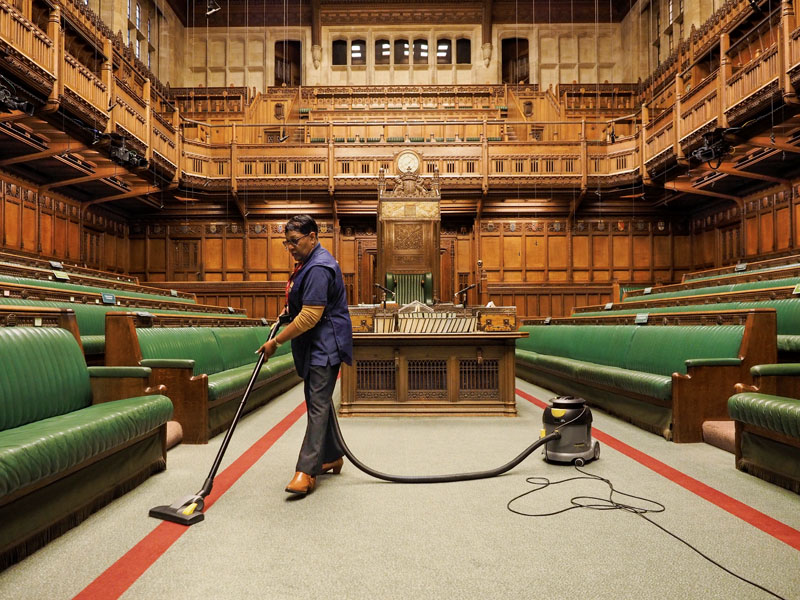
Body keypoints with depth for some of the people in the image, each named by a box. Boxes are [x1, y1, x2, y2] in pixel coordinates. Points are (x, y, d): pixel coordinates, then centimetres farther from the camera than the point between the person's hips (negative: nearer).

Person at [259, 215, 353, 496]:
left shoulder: (319, 268, -20)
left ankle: (307, 471, -9)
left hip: (324, 346, -11)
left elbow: (310, 316, -25)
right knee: (320, 401, 15)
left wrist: (276, 341, -19)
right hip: (315, 346, 11)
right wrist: (291, 308, 13)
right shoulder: (309, 262, 14)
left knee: (317, 404, -10)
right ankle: (333, 456, 27)